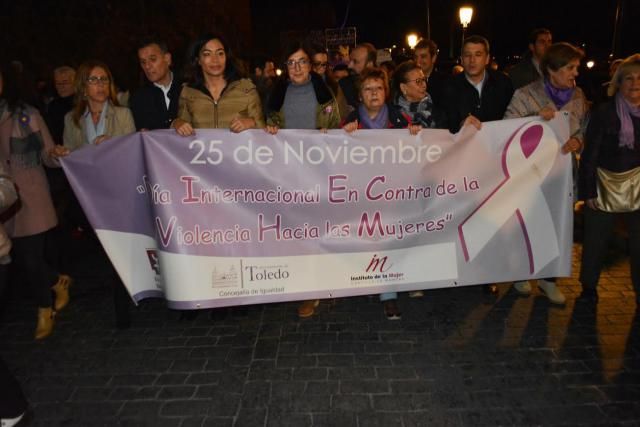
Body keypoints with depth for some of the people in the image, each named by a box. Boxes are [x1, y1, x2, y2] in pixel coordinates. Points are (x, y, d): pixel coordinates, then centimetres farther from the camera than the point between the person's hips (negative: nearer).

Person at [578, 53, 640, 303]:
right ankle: (589, 289, 26)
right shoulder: (604, 112, -5)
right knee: (596, 243, 9)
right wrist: (589, 191, -10)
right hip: (605, 188, -2)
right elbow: (590, 154, -7)